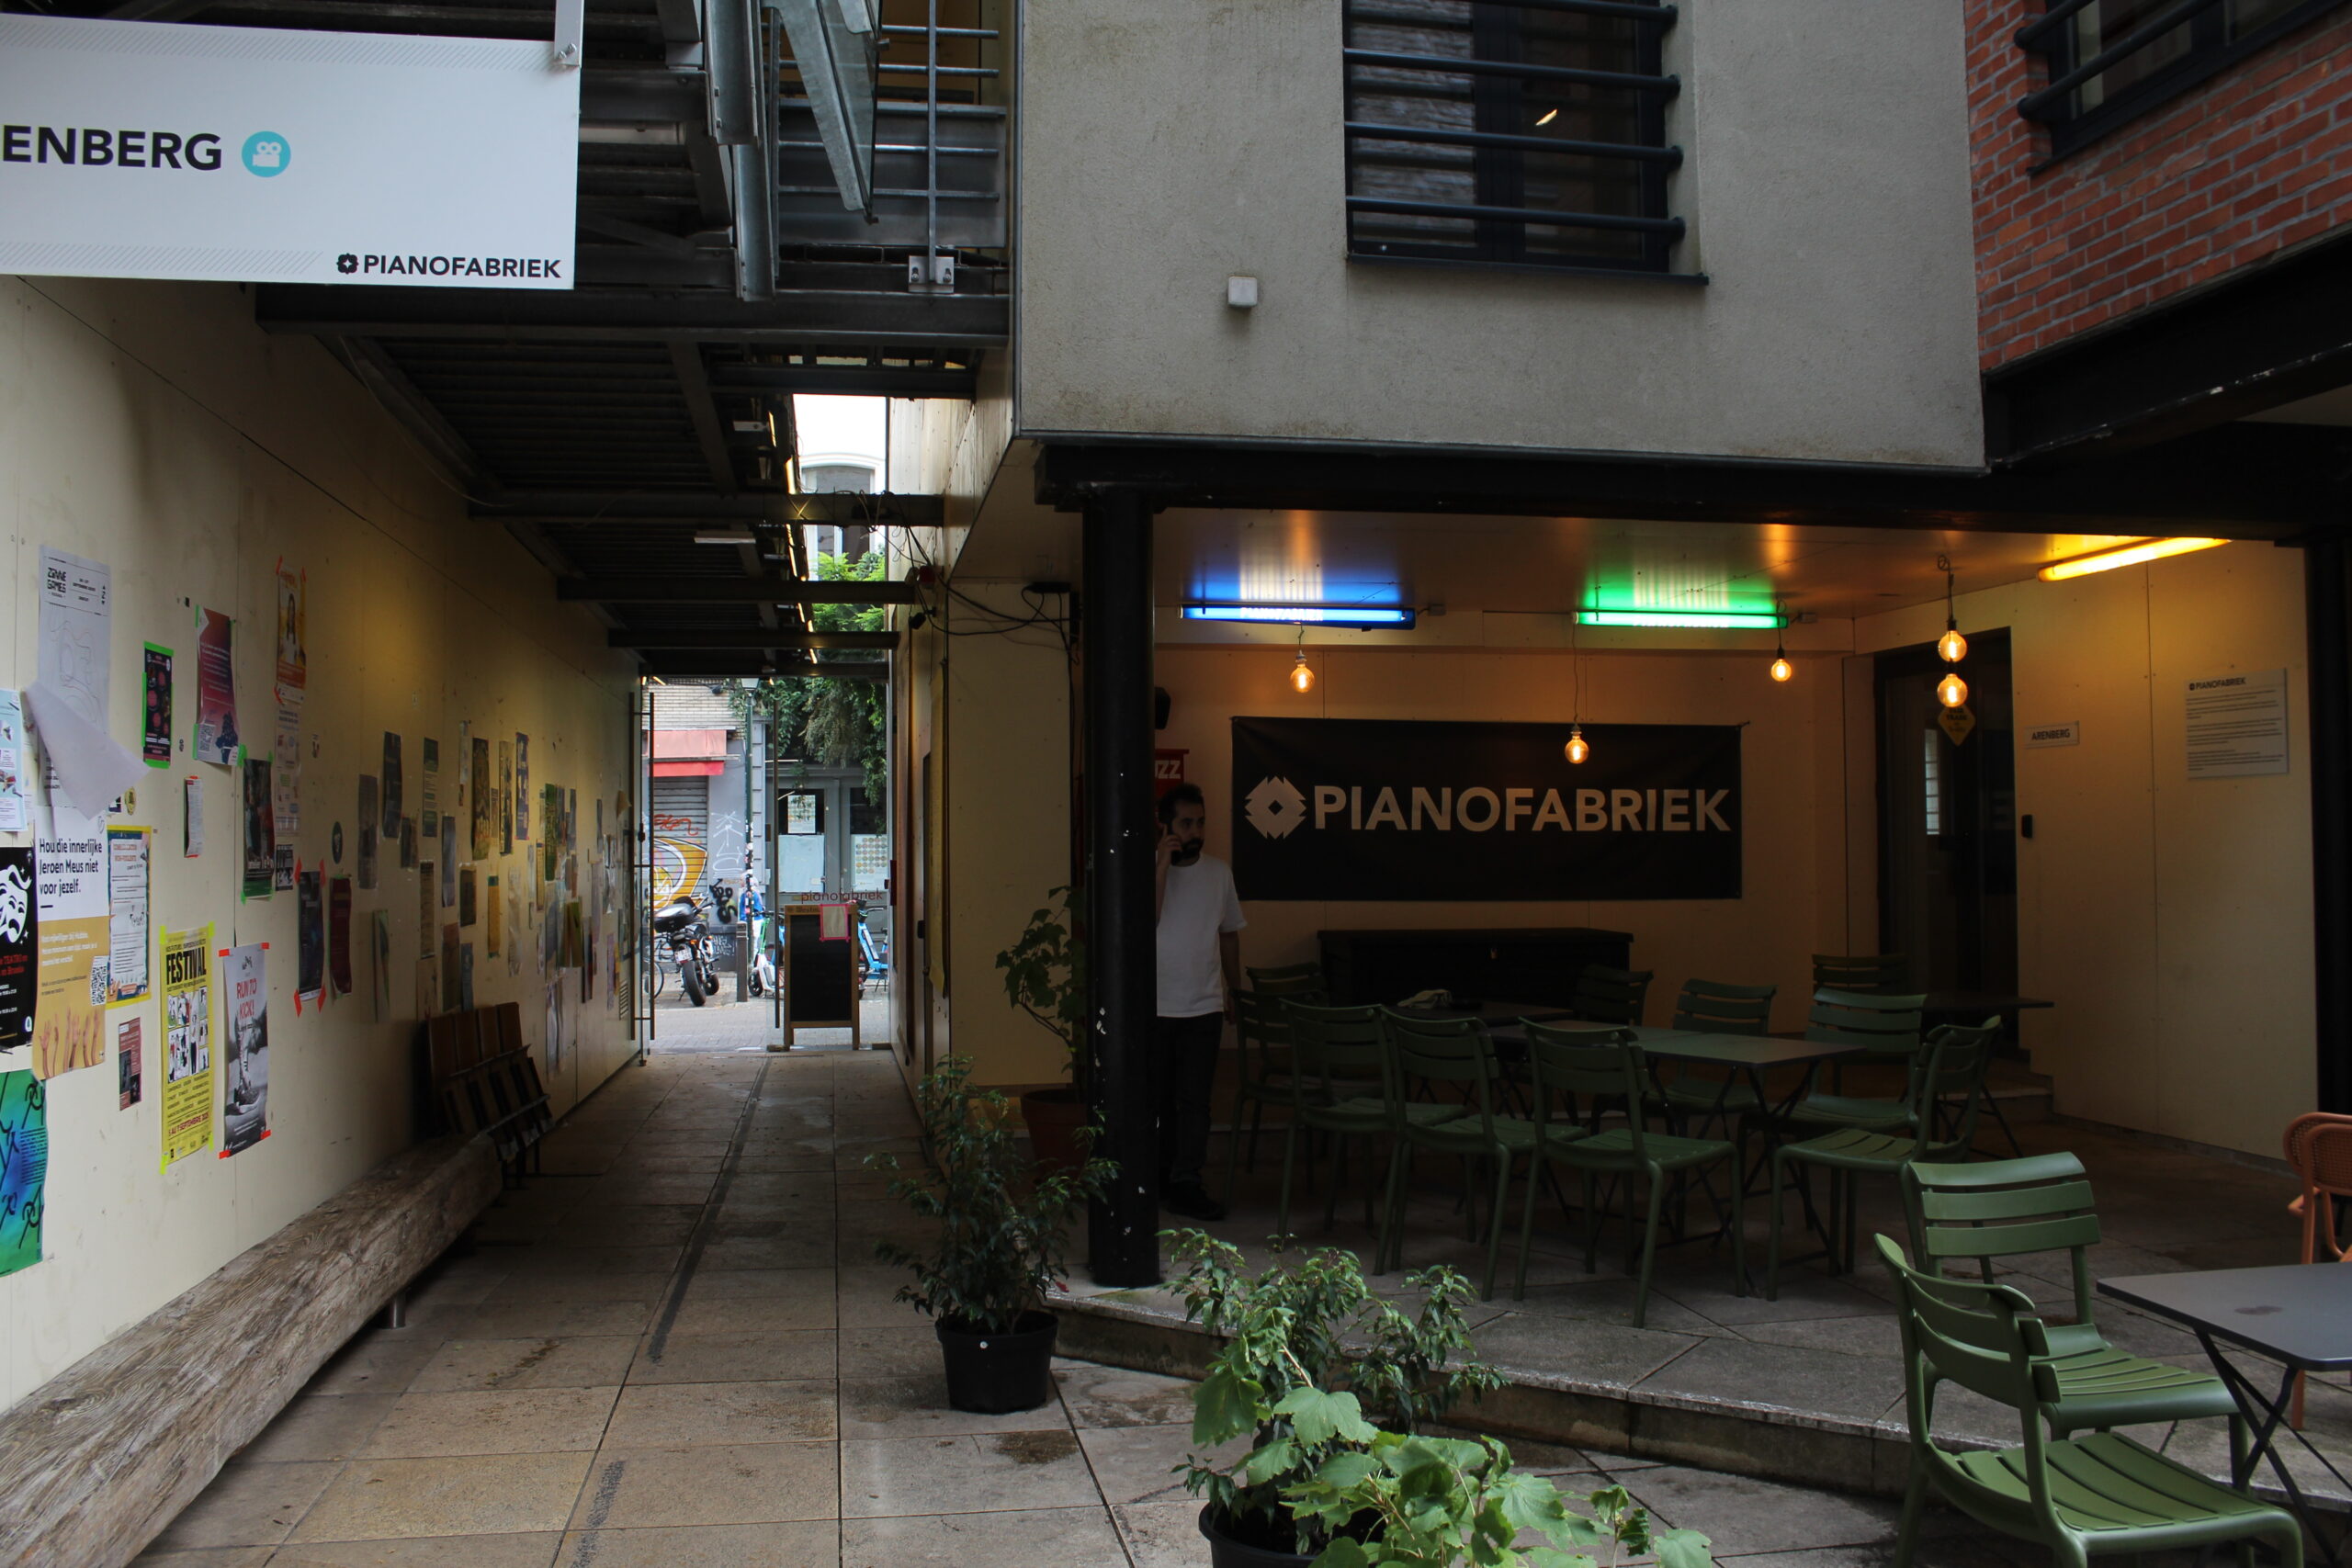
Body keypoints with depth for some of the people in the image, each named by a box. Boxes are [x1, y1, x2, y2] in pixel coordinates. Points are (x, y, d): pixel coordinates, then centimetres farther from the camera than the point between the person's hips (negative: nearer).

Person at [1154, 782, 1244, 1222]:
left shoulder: (1218, 872, 6)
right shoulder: (1148, 868, -4)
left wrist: (1234, 990, 16)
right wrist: (1163, 864, -21)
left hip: (1204, 1005, 2)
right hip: (1155, 1005, -2)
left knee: (1194, 1098, -3)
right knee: (1159, 1098, 7)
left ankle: (1185, 1184, -1)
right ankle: (1164, 1175, 20)